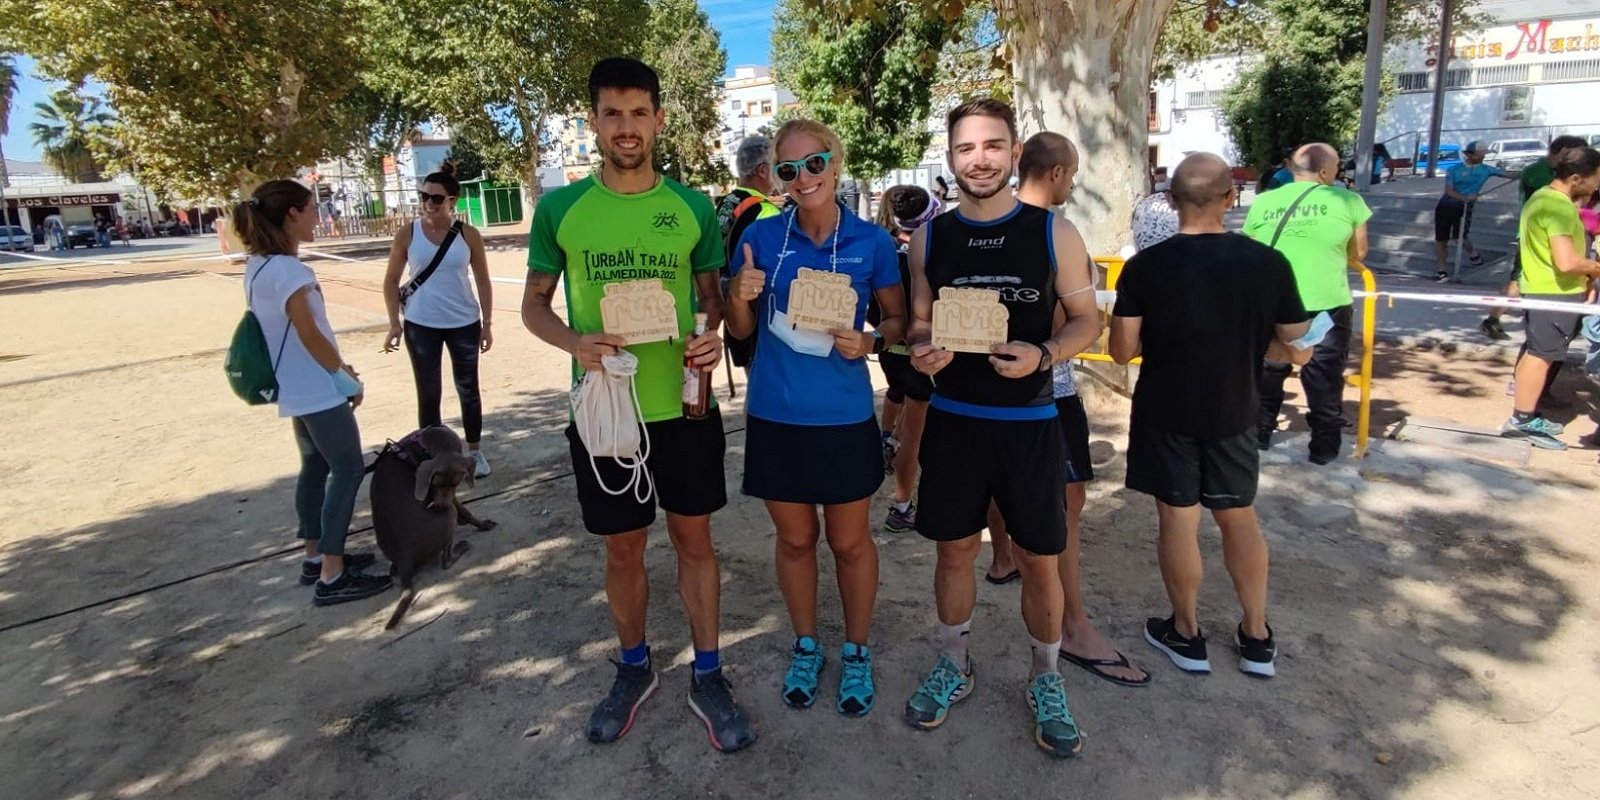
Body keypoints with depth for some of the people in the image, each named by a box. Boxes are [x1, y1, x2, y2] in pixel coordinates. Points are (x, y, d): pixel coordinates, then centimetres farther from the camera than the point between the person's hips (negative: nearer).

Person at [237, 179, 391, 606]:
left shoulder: (257, 266, 10)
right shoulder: (288, 269, -20)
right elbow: (309, 335, -21)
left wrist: (337, 367, 14)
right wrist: (347, 378, -10)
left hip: (297, 390, 10)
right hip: (319, 390, -10)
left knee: (315, 469, 18)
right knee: (348, 471, -5)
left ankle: (315, 558, 27)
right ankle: (332, 577, -4)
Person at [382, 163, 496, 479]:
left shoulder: (468, 235, -4)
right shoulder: (407, 235, -3)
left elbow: (482, 281, 2)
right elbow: (391, 281, 3)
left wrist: (487, 323, -1)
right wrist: (394, 323, -4)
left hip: (464, 324, 0)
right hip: (420, 326, 0)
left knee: (468, 390, 11)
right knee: (428, 393, 7)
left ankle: (475, 452, 24)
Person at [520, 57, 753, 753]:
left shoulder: (692, 206, 0)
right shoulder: (559, 209, -2)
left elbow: (712, 295, 9)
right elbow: (534, 305, 4)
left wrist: (713, 336, -14)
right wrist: (575, 342, -17)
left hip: (685, 405, 0)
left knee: (694, 540, 11)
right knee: (622, 549, 14)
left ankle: (707, 678, 27)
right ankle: (634, 669, 37)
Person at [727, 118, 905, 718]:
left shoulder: (871, 241, -4)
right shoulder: (760, 237, -2)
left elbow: (899, 319, 5)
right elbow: (740, 330, 5)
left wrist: (870, 343, -16)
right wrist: (739, 297, -16)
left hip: (844, 417, -1)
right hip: (775, 416, 1)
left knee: (850, 541, 13)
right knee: (794, 539, 16)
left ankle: (857, 652, 35)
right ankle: (806, 646, 38)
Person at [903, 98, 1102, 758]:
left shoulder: (1053, 233, -3)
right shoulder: (929, 238, 3)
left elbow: (1087, 320, 0)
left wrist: (1042, 355, -19)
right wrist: (921, 351, -13)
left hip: (1029, 423, -1)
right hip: (952, 420, 2)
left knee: (1038, 560, 8)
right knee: (955, 550, 13)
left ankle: (1046, 681, 31)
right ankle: (953, 666, 35)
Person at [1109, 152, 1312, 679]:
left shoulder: (1146, 266, -15)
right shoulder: (1269, 264, -9)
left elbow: (1123, 351, -10)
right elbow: (1297, 351, -2)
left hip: (1165, 413, -2)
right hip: (1232, 413, 3)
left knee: (1178, 519, 9)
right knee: (1240, 518, 17)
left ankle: (1186, 634, 22)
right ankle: (1258, 638, 28)